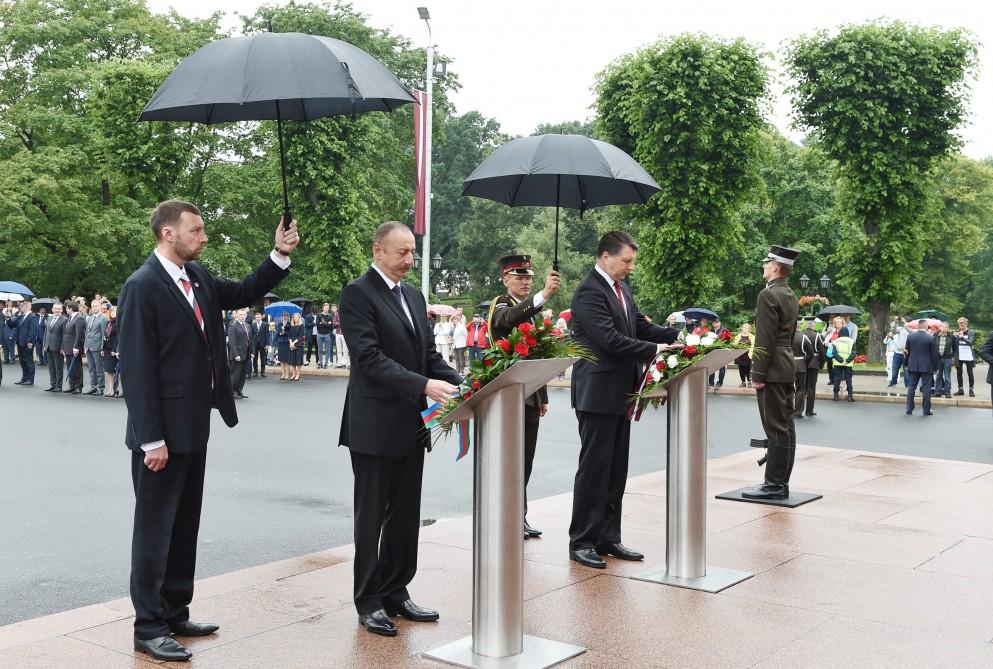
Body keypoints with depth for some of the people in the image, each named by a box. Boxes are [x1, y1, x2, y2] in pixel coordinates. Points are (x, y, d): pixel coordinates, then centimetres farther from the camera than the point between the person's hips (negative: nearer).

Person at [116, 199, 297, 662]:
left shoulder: (196, 276, 7)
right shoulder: (142, 287, -16)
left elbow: (243, 294, 20)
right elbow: (136, 368, -18)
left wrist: (280, 256, 5)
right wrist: (151, 439, -19)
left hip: (192, 427, 8)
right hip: (162, 432, -8)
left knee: (185, 525, 15)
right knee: (155, 528, 2)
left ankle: (175, 614, 27)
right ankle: (148, 627, 12)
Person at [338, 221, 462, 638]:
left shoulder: (414, 296, 14)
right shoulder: (357, 294, -10)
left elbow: (429, 354, 14)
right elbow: (370, 357, -20)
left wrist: (461, 384, -4)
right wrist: (424, 385, -28)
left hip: (411, 425, 7)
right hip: (375, 426, -7)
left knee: (405, 516, 13)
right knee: (371, 517, 4)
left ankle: (396, 593, 25)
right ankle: (369, 602, 15)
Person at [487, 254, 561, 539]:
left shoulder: (531, 309, 16)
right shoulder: (500, 306, -8)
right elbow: (510, 319, -36)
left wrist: (543, 397, 18)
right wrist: (544, 294, -49)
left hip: (530, 397, 8)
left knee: (525, 461, 11)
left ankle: (519, 518, 19)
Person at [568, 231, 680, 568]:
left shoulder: (621, 288, 13)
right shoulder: (589, 292, -16)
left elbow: (641, 327, 13)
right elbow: (610, 339, -24)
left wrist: (677, 335, -2)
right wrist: (655, 349, -23)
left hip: (620, 393, 9)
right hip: (598, 393, -9)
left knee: (616, 470, 12)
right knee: (593, 468, -2)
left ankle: (608, 538, 20)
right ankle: (581, 541, 7)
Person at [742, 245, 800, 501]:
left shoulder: (768, 294, -13)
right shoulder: (791, 296, 16)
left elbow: (765, 338, -18)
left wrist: (758, 374, -16)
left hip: (772, 370, -10)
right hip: (787, 368, 10)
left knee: (776, 428, -8)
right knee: (786, 426, 10)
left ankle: (774, 485, -6)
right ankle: (781, 481, 15)